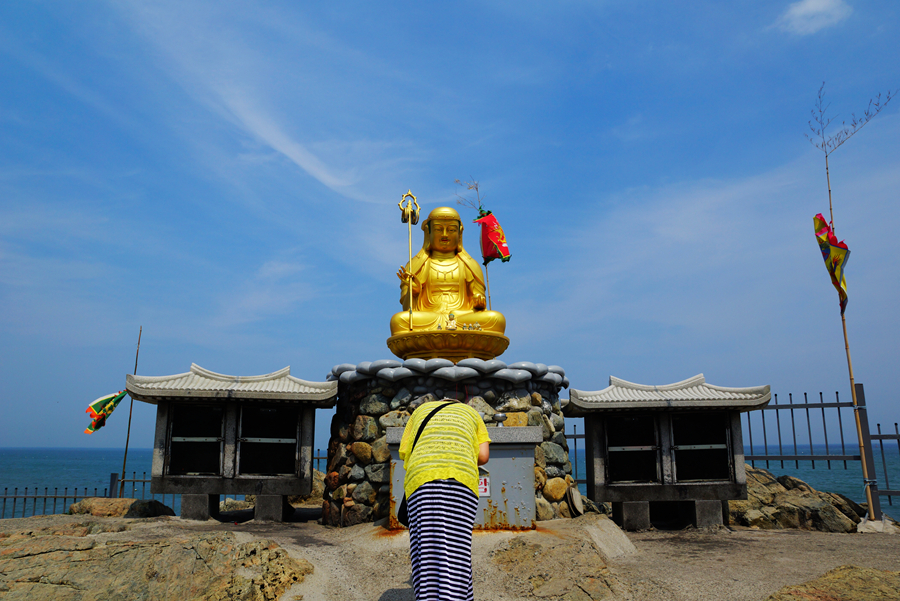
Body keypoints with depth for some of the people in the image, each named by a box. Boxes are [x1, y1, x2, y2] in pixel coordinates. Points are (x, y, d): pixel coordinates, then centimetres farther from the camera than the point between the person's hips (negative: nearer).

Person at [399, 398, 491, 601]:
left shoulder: (421, 409, 32)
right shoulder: (471, 412, 30)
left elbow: (404, 451, 20)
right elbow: (483, 456, 15)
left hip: (421, 477, 1)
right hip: (462, 476, 0)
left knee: (426, 547, -2)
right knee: (457, 545, -4)